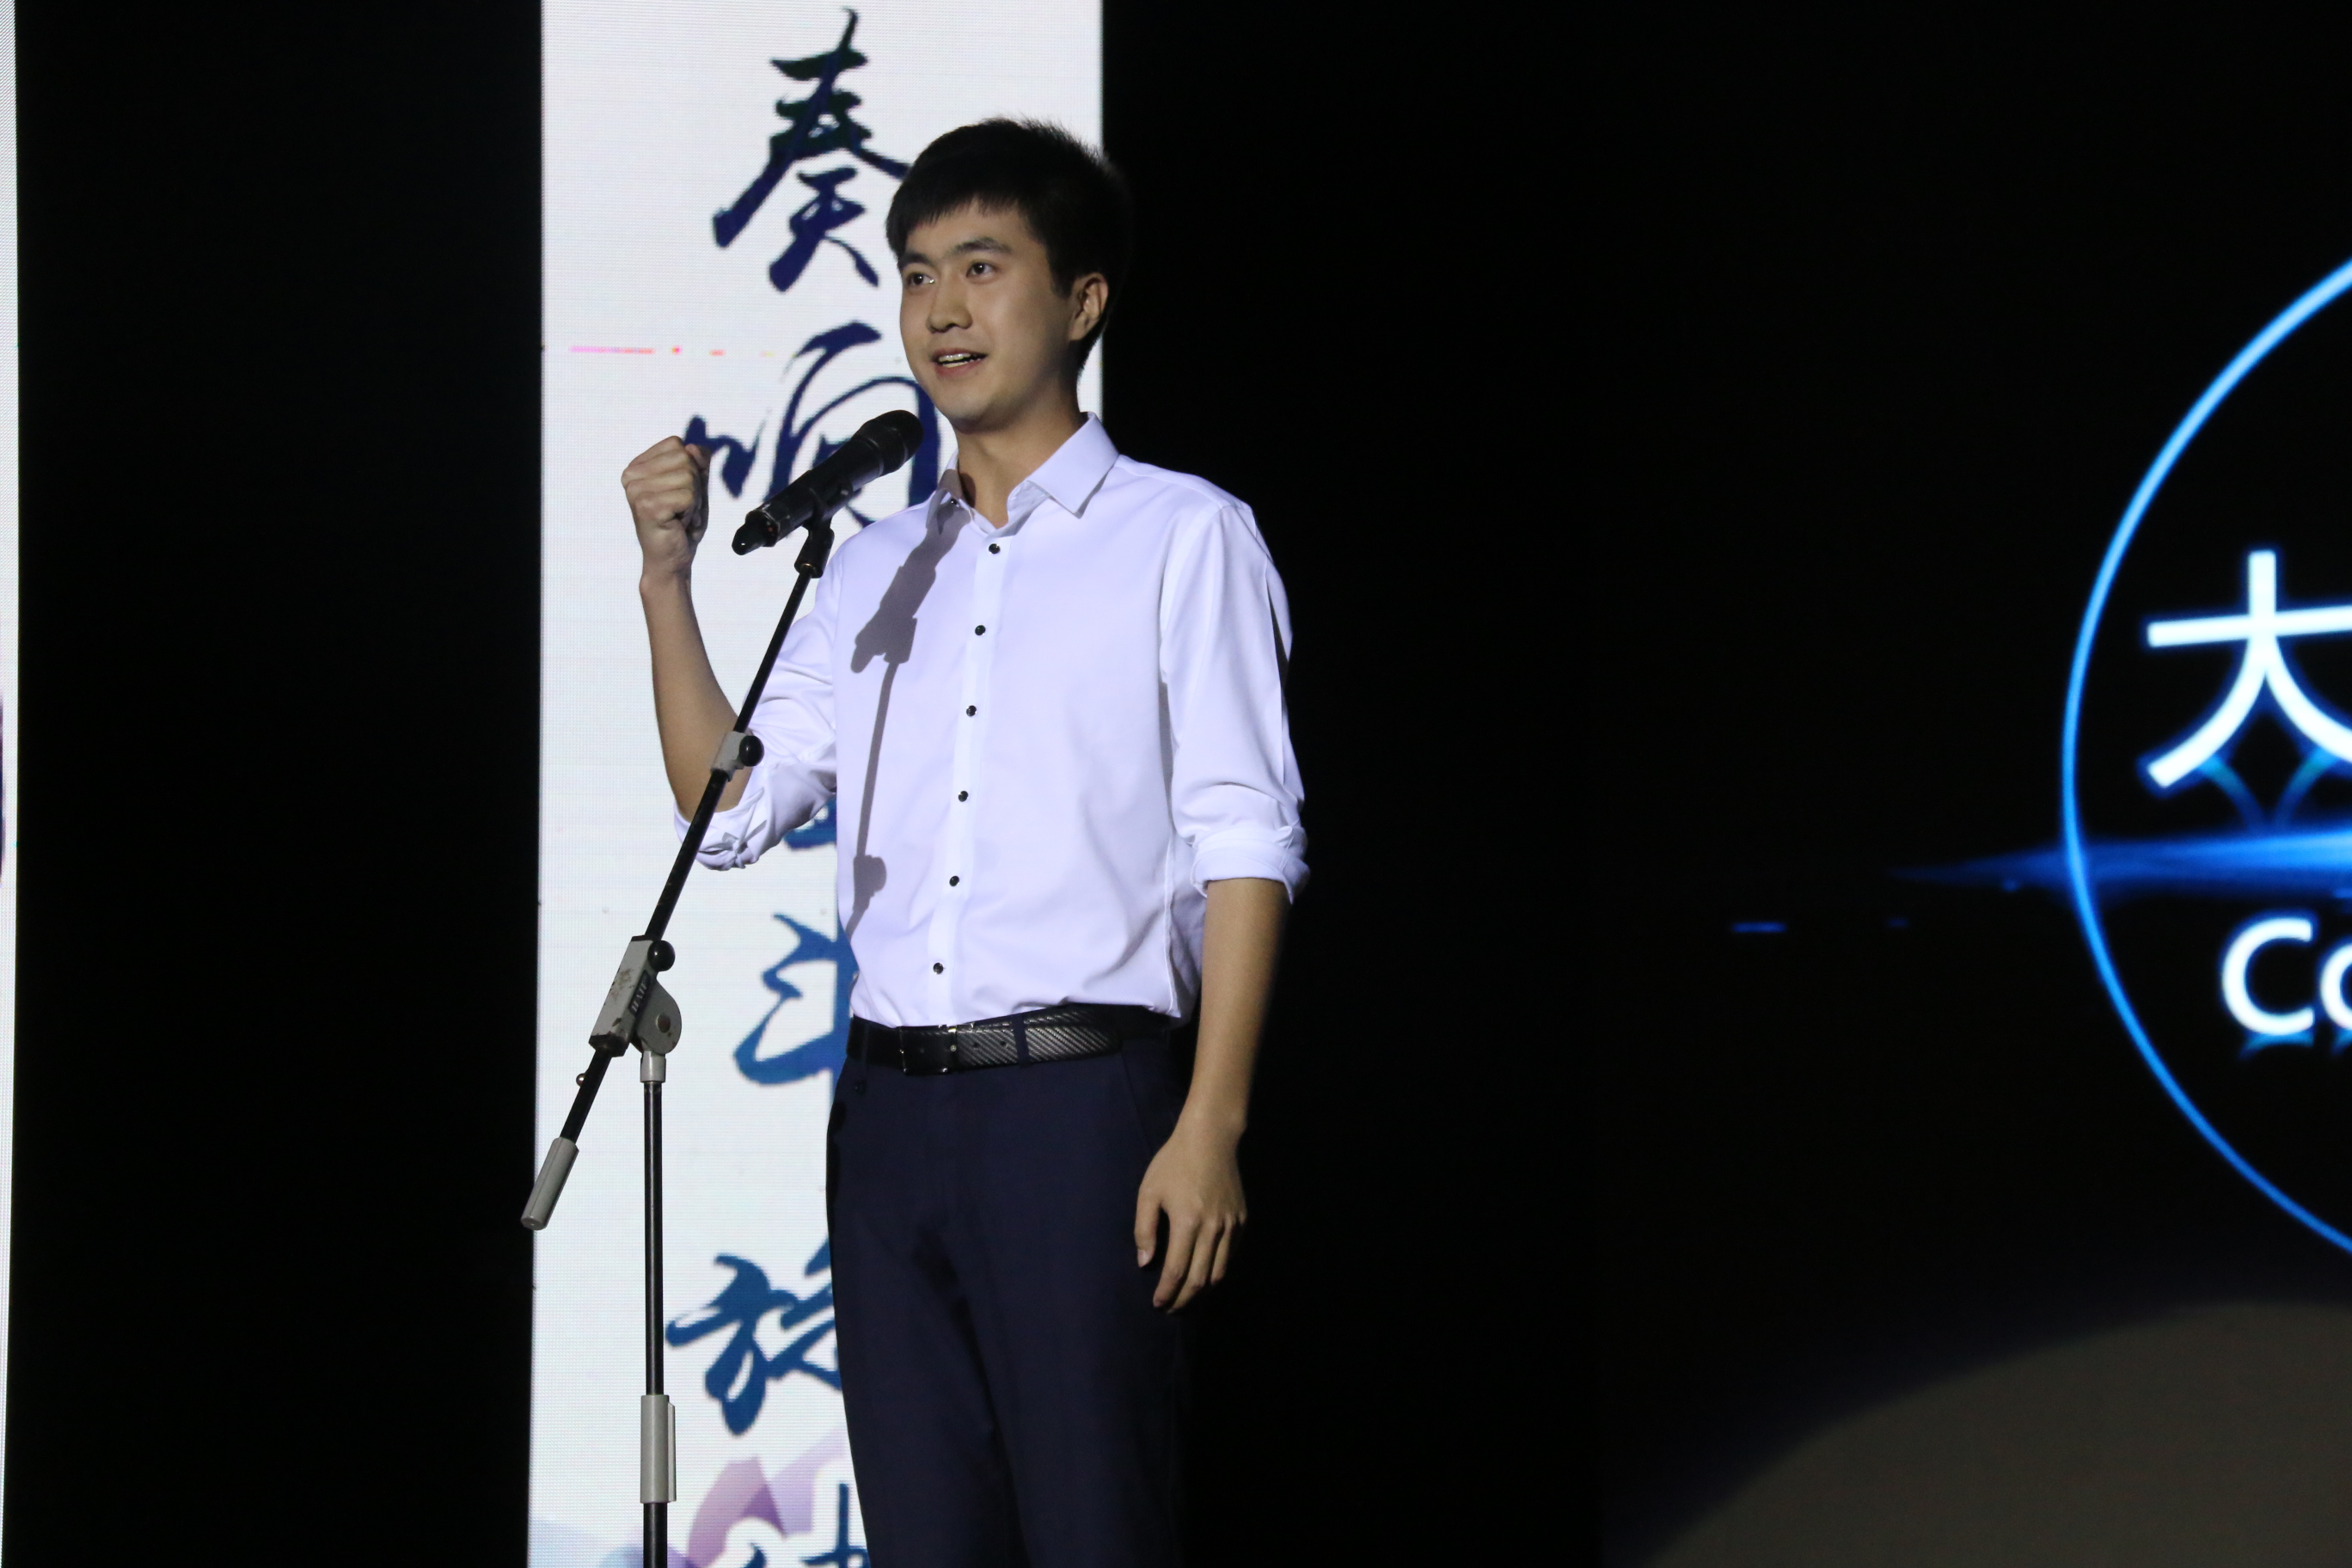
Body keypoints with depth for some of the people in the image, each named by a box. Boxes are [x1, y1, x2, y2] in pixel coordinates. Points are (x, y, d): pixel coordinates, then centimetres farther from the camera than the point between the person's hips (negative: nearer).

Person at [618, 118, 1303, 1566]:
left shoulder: (1184, 537, 1)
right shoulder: (877, 568, 18)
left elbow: (1245, 845, -5)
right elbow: (731, 809, 13)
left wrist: (1212, 1125, -14)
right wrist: (669, 580, 3)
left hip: (1078, 1098, -5)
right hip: (889, 1107, 6)